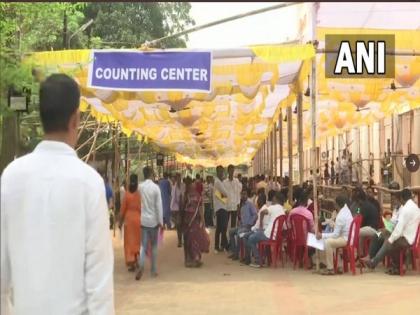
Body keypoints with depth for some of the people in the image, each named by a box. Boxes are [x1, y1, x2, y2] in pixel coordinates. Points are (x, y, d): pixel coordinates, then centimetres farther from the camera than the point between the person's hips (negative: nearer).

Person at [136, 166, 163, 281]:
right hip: (154, 220, -2)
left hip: (143, 219, 2)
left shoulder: (140, 187, -2)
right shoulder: (155, 187, -10)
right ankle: (154, 270, 15)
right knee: (154, 246, 11)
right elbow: (159, 205, -10)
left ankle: (141, 265, -21)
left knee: (143, 245, 3)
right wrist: (161, 221, -6)